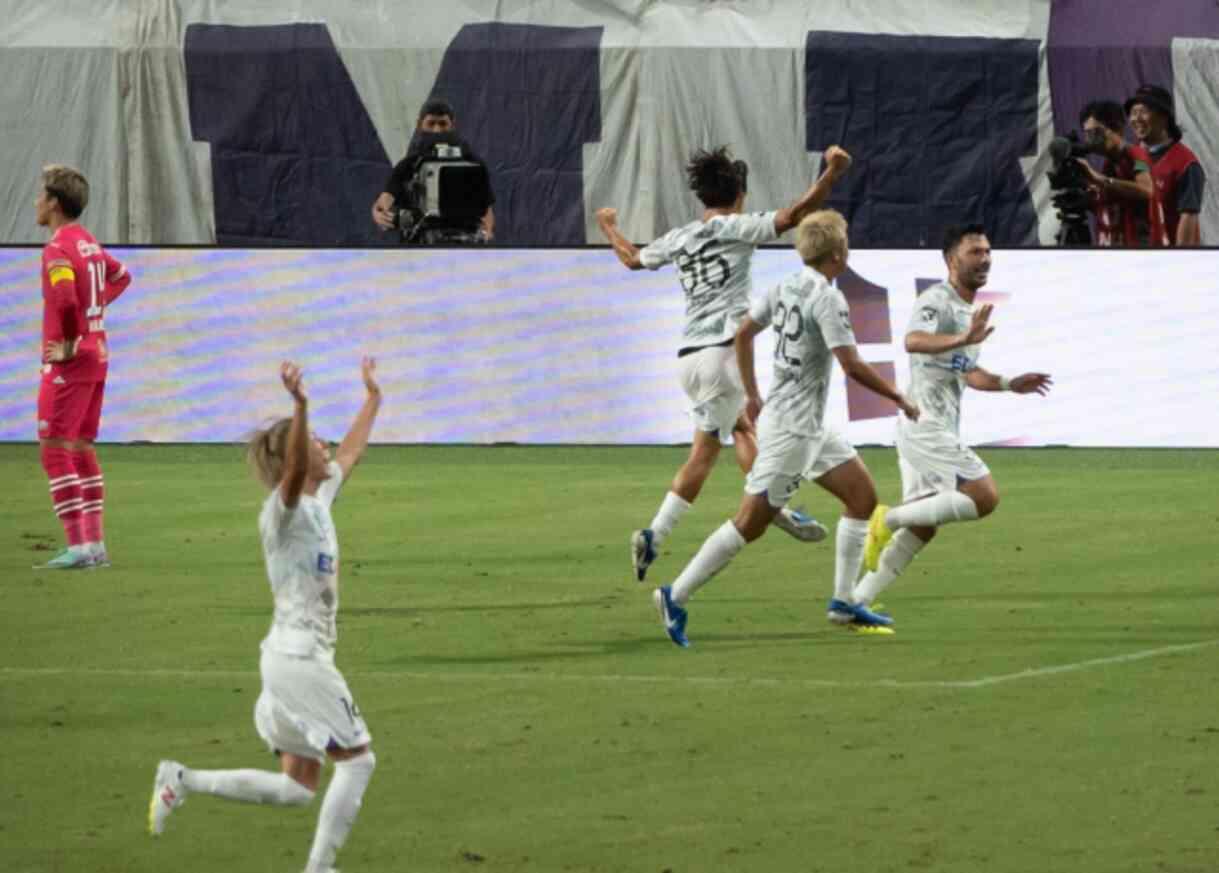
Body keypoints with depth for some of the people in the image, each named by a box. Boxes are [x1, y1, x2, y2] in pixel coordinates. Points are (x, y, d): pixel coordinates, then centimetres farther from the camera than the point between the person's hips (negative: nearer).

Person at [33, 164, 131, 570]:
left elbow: (64, 300, -31)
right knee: (82, 451, 14)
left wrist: (69, 345, -19)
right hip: (97, 357, 9)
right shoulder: (89, 244, 13)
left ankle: (77, 546, -14)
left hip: (69, 362, -9)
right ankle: (95, 544, 13)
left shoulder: (57, 250, -16)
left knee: (54, 450, -8)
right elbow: (120, 276, 31)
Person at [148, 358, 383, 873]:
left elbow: (350, 454, 31)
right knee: (357, 760, -4)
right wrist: (300, 406, -51)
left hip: (301, 657, 9)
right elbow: (294, 469, -36)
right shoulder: (284, 508, -13)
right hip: (297, 656, -9)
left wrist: (373, 397, 39)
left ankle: (183, 781, 11)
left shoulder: (320, 498, 12)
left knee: (296, 787, 10)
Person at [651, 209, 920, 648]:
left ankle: (844, 602, 14)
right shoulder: (827, 299, -18)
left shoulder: (785, 288, 7)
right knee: (751, 522, -7)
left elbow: (743, 334, 15)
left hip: (811, 428, 10)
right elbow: (852, 366, -23)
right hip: (792, 429, -10)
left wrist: (752, 395, 24)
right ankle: (676, 596, -2)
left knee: (862, 495, 12)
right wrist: (901, 400, -11)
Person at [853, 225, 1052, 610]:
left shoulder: (970, 312, 19)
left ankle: (858, 601, 11)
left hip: (939, 430, 10)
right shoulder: (937, 301, -12)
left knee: (921, 528, 10)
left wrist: (1009, 384, 16)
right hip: (925, 425, -10)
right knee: (984, 496, -17)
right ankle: (890, 519, -10)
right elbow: (914, 341, -34)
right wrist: (963, 339, -49)